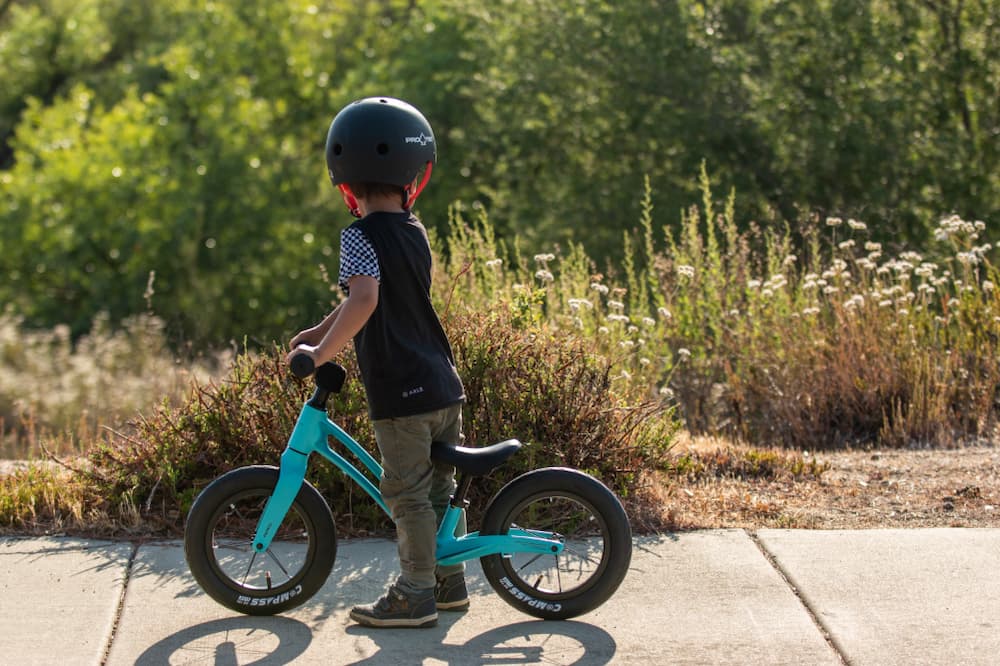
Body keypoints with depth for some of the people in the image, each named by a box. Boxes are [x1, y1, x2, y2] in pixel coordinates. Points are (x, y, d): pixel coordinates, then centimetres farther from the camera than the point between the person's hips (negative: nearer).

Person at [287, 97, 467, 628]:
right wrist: (318, 333, 22)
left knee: (407, 493, 1)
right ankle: (450, 583, 26)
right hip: (443, 384, 8)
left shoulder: (360, 235, -13)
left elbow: (364, 301, -29)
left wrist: (320, 353, -20)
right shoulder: (414, 232, 12)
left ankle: (415, 595, 7)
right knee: (439, 488, 17)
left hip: (400, 392, -8)